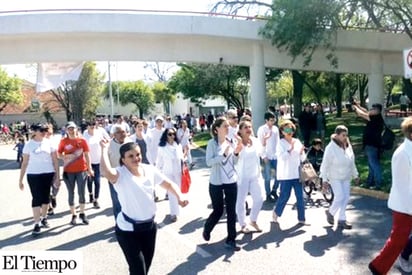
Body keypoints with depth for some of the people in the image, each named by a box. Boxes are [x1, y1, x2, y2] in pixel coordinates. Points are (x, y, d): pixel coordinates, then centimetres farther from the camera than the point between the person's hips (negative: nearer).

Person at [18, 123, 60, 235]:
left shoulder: (49, 143, 2)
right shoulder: (29, 145, -1)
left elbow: (55, 160, 4)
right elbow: (24, 163, 3)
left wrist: (57, 176, 1)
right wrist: (20, 179, 2)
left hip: (48, 174, 2)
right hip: (33, 175, -2)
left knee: (46, 197, 11)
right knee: (36, 198, -5)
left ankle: (44, 218, 30)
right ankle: (37, 224, -1)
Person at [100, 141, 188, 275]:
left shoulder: (150, 170, -3)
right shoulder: (120, 174, -20)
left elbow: (169, 184, 5)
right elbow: (106, 171, -43)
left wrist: (179, 198, -11)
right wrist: (104, 149, -34)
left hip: (149, 226, 6)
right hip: (128, 229, -5)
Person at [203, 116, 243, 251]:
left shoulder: (230, 142, 6)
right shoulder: (212, 143, -9)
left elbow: (234, 163, 10)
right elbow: (209, 162, -18)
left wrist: (236, 153, -8)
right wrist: (224, 154, -26)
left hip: (231, 181, 5)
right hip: (216, 182, -4)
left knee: (231, 211, 5)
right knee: (218, 211, 6)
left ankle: (231, 240, 16)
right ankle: (206, 229, 36)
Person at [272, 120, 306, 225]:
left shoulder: (297, 142, 8)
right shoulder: (281, 143, -5)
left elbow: (302, 159, 11)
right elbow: (281, 157, -18)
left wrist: (301, 152, -9)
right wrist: (290, 149, -28)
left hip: (297, 173, 5)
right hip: (285, 175, -4)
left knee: (300, 196, 5)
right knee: (284, 196, 2)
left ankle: (301, 218, 16)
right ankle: (276, 212, 27)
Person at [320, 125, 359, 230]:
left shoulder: (348, 146, 2)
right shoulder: (331, 148, -16)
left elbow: (352, 162, 13)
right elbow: (325, 164, -14)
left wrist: (355, 175, 15)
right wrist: (325, 179, -15)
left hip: (346, 177, 6)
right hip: (335, 177, -6)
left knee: (345, 198, 7)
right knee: (340, 197, -10)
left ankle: (342, 220, 17)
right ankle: (330, 212, 17)